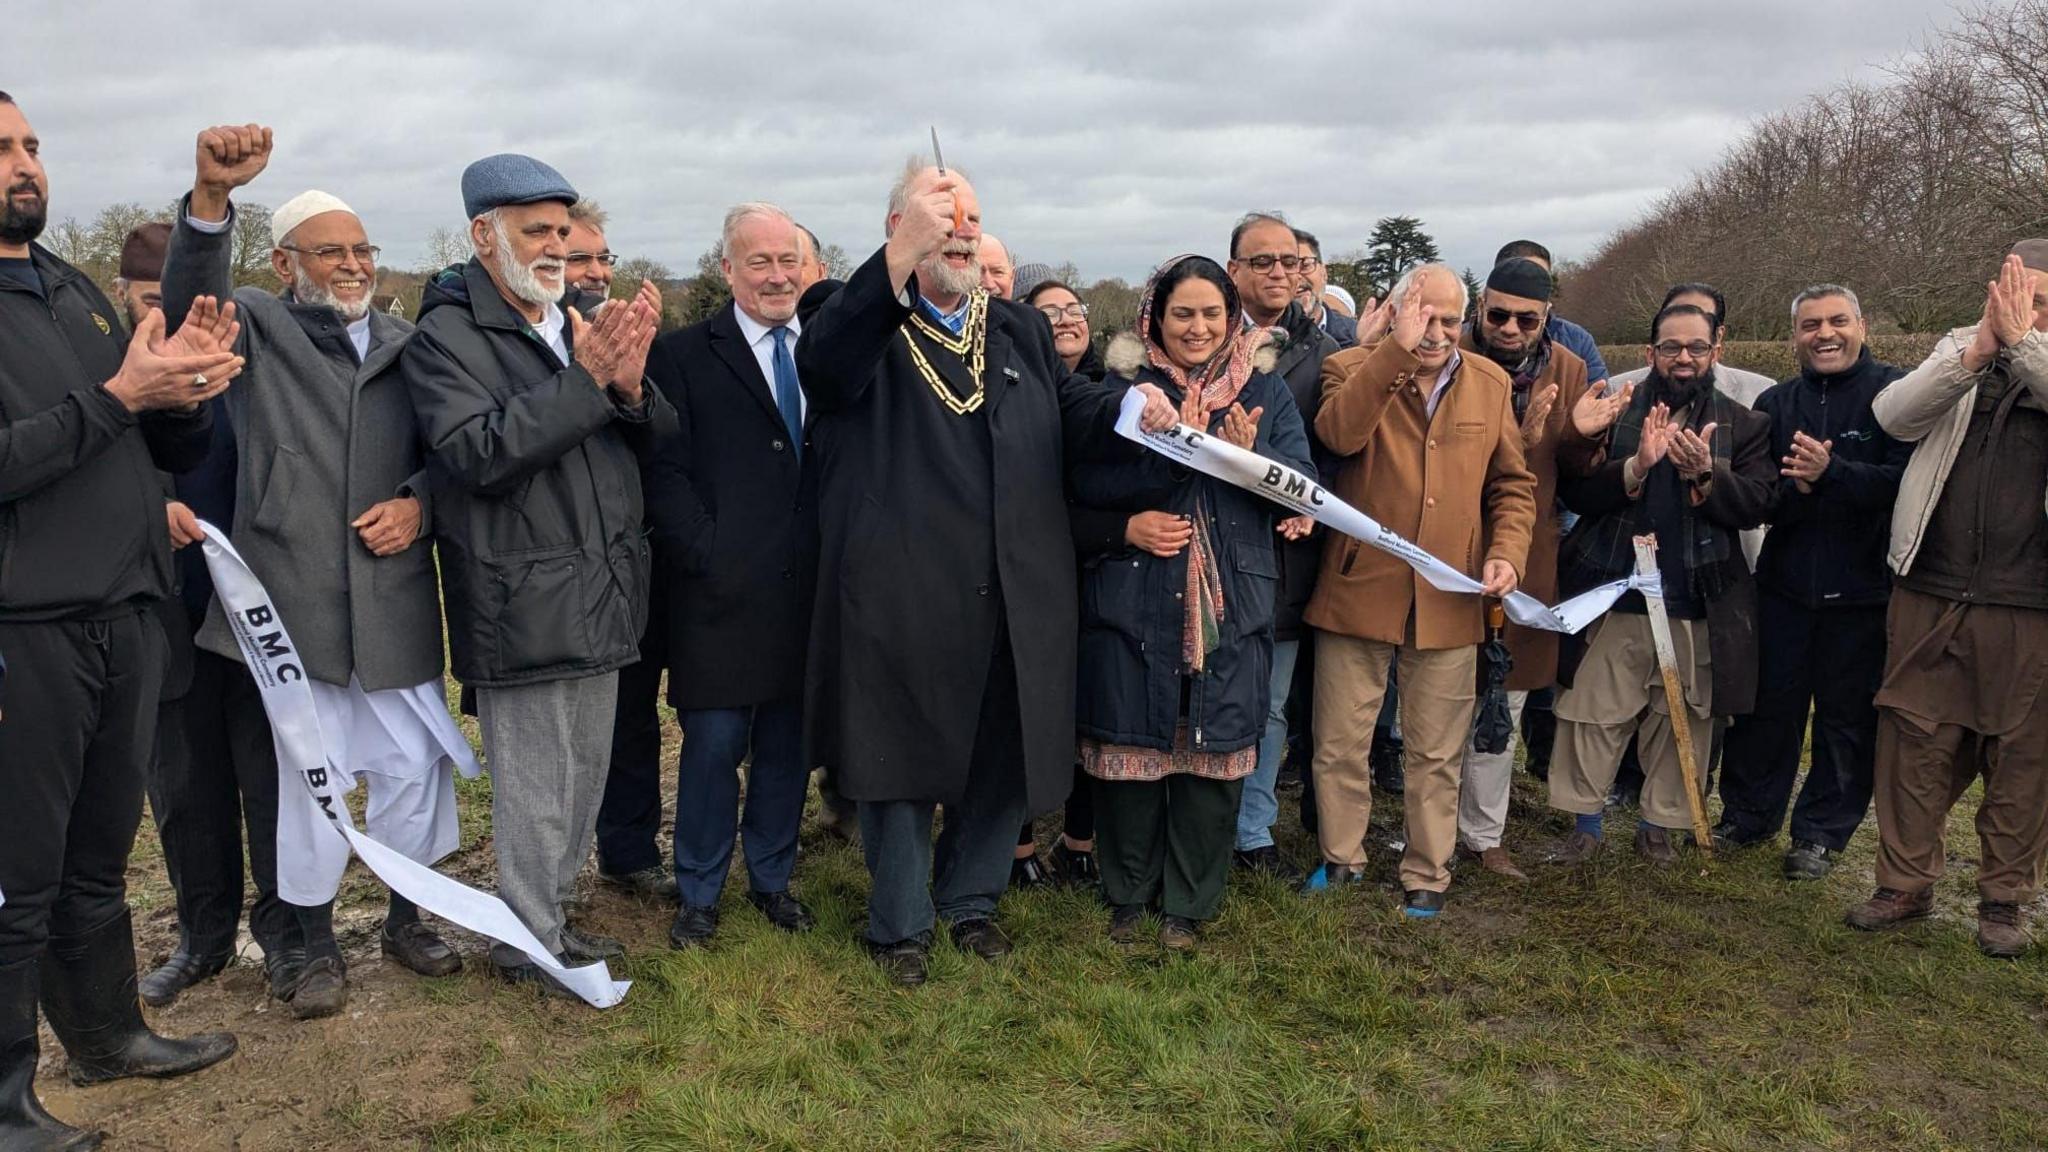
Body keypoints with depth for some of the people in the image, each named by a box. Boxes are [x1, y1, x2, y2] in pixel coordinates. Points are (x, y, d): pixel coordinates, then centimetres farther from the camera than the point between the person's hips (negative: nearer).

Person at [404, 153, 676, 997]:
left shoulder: (581, 326, 12)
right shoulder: (445, 338, -8)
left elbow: (658, 444, 8)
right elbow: (479, 455, -22)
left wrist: (631, 384, -14)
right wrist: (586, 378, -26)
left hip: (600, 595, 7)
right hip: (521, 605, -7)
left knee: (584, 776, 17)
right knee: (535, 788, 2)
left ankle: (551, 917, 33)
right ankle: (531, 944, 19)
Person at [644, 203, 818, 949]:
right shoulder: (684, 354, 1)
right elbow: (665, 470, -5)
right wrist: (705, 553, -13)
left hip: (809, 589, 3)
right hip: (722, 593, -3)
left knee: (788, 745, 12)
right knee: (713, 746, 2)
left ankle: (772, 879, 28)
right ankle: (699, 894, 18)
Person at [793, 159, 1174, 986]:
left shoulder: (1020, 329, 15)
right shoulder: (863, 320, -4)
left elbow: (1070, 412, 13)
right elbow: (821, 365, -27)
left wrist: (1129, 410, -10)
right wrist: (904, 255, -36)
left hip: (1011, 599, 5)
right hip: (900, 600, -5)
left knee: (1004, 758, 15)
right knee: (900, 760, 9)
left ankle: (970, 898, 37)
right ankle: (899, 922, 29)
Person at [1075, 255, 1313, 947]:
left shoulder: (1265, 391, 9)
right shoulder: (1124, 386, 4)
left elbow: (1303, 488, 1)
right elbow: (1086, 481, -9)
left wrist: (1250, 457, -17)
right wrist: (1176, 455, -20)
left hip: (1230, 607, 1)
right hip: (1133, 602, -1)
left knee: (1212, 756, 5)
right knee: (1131, 749, 6)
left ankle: (1188, 903, 22)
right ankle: (1129, 894, 26)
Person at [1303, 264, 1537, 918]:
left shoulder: (1490, 386, 9)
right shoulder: (1353, 370, -2)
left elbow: (1513, 484, 13)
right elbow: (1336, 432, -24)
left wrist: (1507, 553, -3)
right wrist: (1397, 352, -26)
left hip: (1449, 601, 2)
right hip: (1357, 592, -2)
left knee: (1437, 753, 11)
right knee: (1339, 744, 9)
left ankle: (1427, 875, 26)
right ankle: (1341, 859, 29)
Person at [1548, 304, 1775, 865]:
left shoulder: (1743, 425, 7)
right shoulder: (1616, 413, 4)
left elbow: (1756, 504, -4)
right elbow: (1575, 492, -5)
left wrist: (1705, 475, -21)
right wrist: (1636, 466, -21)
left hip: (1697, 606, 1)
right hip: (1613, 598, -1)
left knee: (1681, 725, 8)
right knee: (1592, 716, 3)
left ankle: (1660, 825, 23)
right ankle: (1586, 822, 17)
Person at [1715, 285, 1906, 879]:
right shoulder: (1774, 404, 7)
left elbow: (1907, 482, -19)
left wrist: (1831, 472, -29)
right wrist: (1793, 488, -20)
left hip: (1864, 591, -3)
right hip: (1784, 585, 3)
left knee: (1848, 717, 8)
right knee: (1766, 704, 10)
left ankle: (1823, 832, 22)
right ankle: (1748, 815, 26)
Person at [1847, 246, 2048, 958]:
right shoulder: (1957, 353, 9)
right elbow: (1895, 416, -10)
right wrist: (1979, 349, -19)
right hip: (1929, 598, 1)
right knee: (1914, 743, 6)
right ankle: (1906, 884, 19)